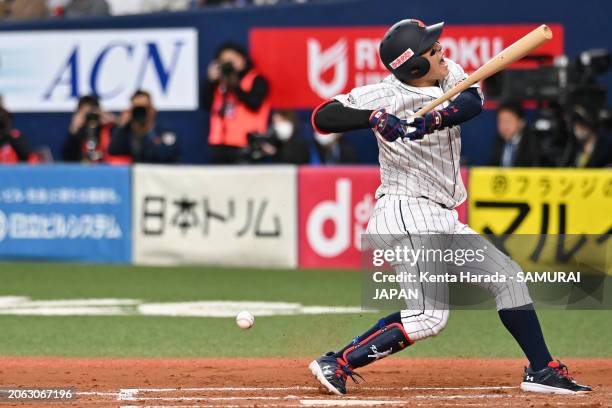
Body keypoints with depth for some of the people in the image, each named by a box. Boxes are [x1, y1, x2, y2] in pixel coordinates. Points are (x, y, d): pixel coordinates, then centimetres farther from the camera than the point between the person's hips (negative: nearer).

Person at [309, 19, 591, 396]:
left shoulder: (449, 73, 4)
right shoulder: (388, 95, -14)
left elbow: (473, 102, -17)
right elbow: (323, 117, -21)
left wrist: (431, 121, -36)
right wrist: (374, 118, -37)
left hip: (441, 221, 9)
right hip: (406, 214, -9)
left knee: (507, 275, 11)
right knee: (428, 317, -15)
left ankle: (543, 371, 14)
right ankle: (337, 364, -13)